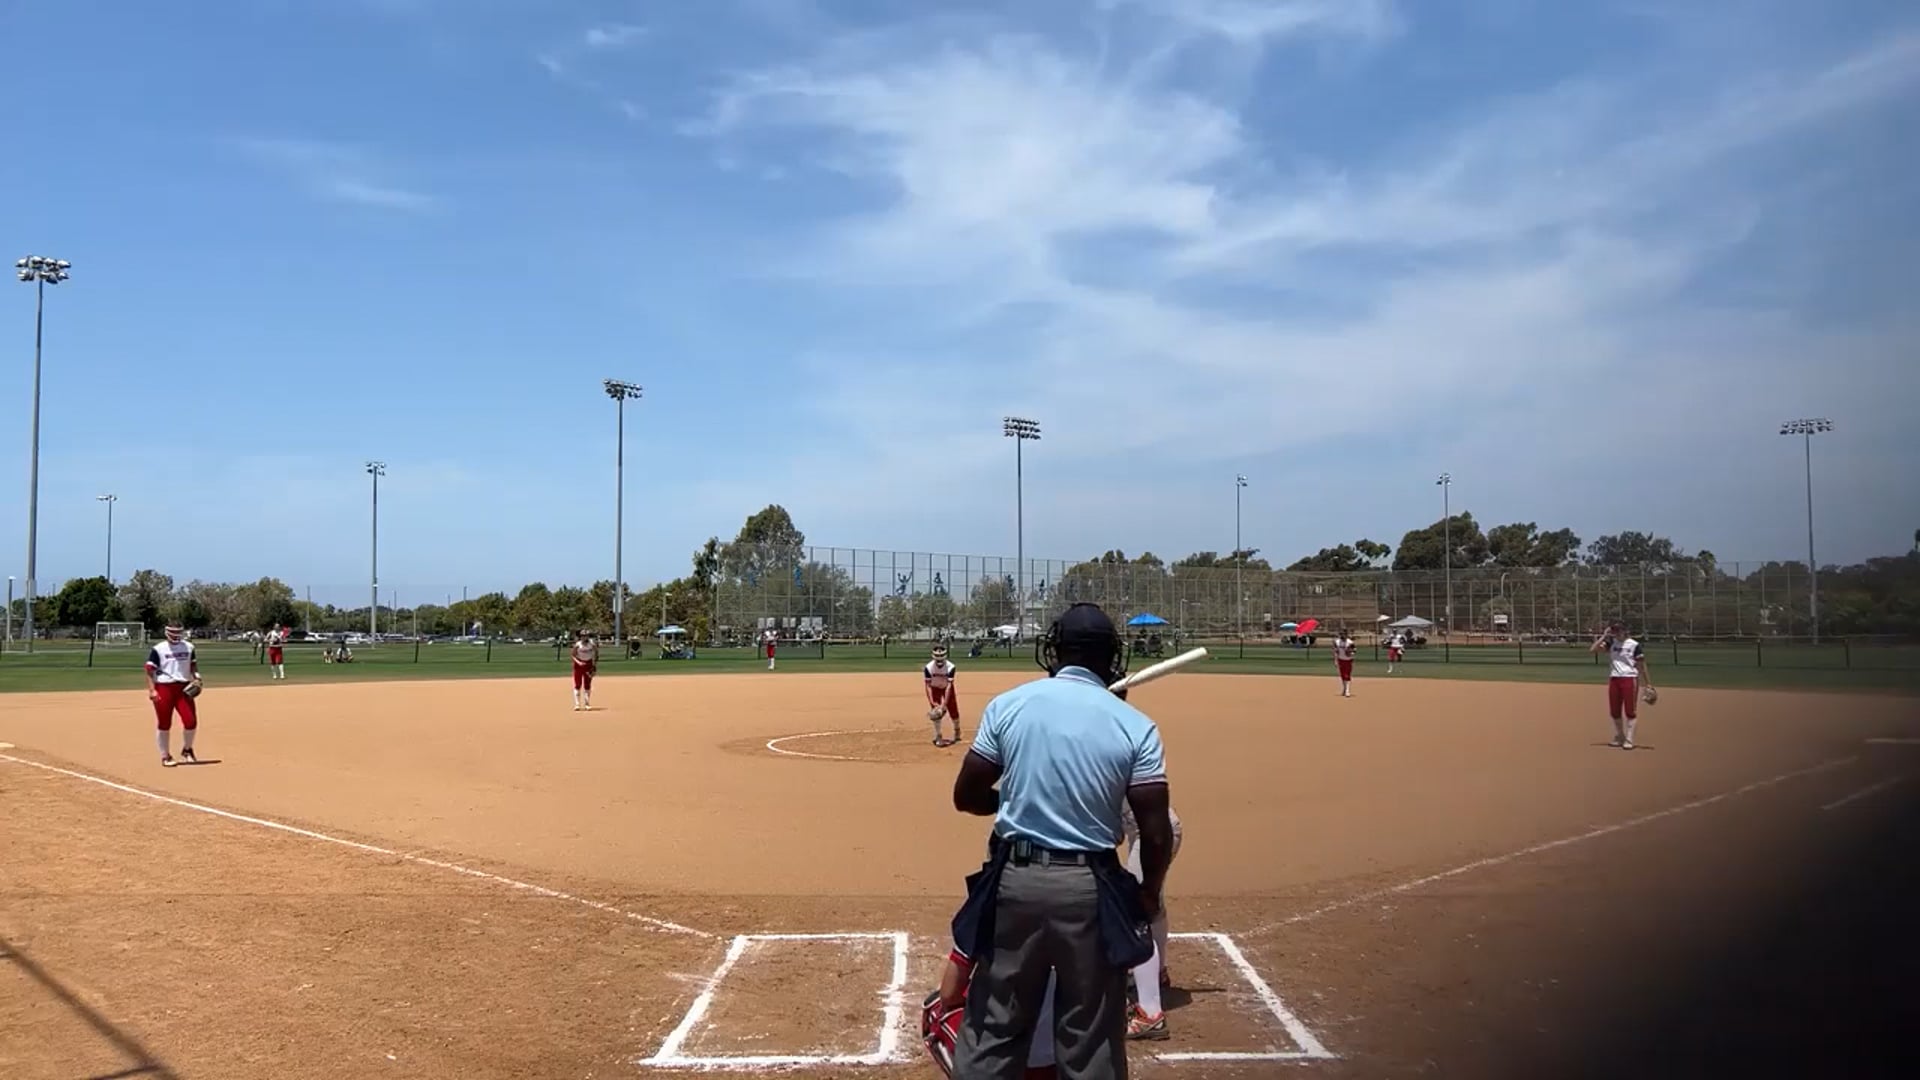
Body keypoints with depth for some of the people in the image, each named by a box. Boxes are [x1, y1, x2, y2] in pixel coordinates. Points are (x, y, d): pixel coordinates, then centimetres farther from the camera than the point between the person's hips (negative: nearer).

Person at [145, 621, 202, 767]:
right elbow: (150, 670, -7)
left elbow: (193, 664, 19)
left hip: (184, 687, 3)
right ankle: (165, 756, 17)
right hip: (164, 688, -3)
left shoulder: (188, 647, 9)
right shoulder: (158, 649, -5)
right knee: (165, 724, 3)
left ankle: (187, 750, 19)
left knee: (191, 721, -5)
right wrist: (152, 690, -16)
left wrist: (196, 678, 1)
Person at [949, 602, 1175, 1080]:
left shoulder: (1008, 705, -2)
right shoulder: (1136, 726, -5)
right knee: (1091, 1037, 11)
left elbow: (966, 796, 3)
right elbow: (1156, 834, -6)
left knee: (993, 1026, 12)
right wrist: (1148, 895, 10)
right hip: (1090, 887, -1)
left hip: (1015, 879, 1)